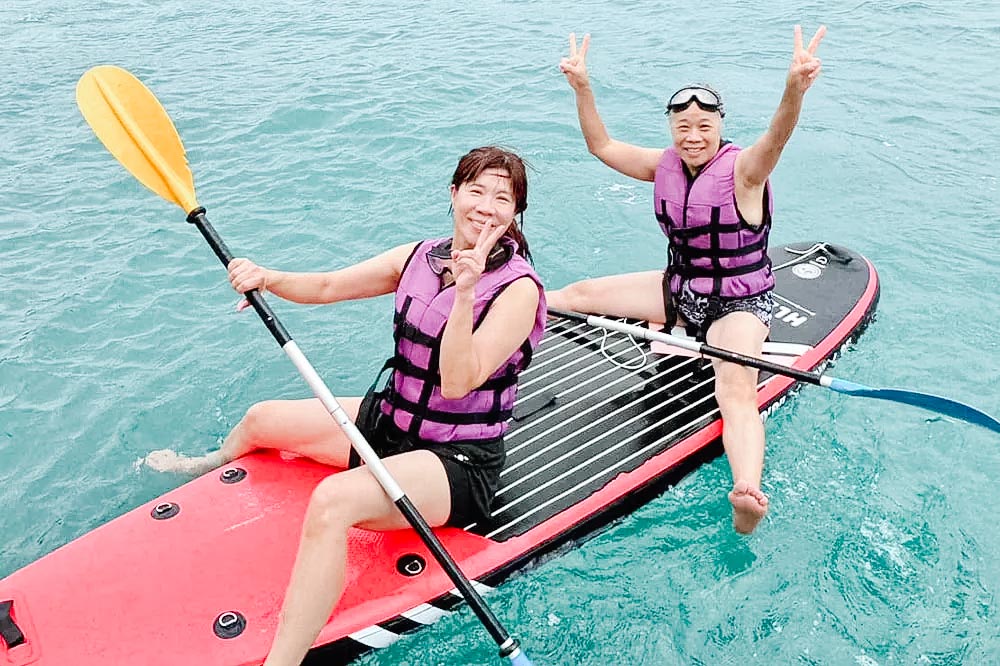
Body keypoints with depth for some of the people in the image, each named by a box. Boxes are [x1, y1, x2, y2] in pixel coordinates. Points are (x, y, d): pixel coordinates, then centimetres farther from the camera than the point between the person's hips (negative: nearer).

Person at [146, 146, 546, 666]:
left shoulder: (518, 289, -17)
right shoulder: (419, 257, 3)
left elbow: (457, 383, -27)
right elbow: (328, 287, 6)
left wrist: (464, 293, -37)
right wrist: (266, 278, -11)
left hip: (459, 464, -7)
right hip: (387, 423, 8)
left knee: (332, 501, -36)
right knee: (261, 419, 19)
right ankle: (210, 470, 55)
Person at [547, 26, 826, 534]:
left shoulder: (743, 169, -16)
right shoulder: (664, 165, 1)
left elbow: (774, 140, -38)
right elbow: (602, 146, 2)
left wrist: (794, 91, -59)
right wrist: (582, 88, -13)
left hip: (739, 305, -6)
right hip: (680, 291, 6)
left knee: (736, 391, -32)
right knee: (581, 293, 8)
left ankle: (747, 496, -52)